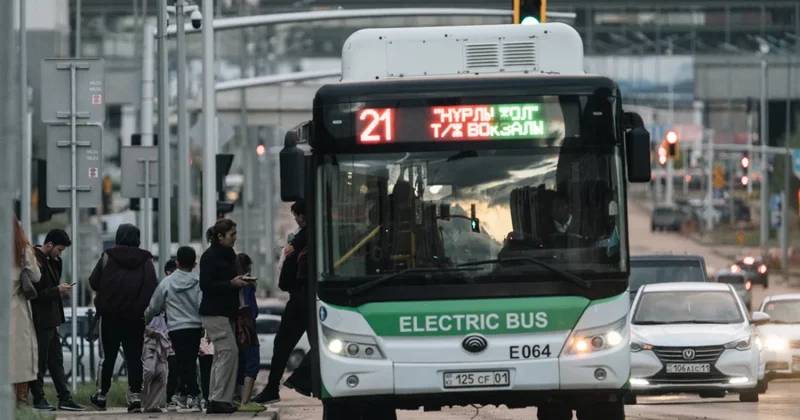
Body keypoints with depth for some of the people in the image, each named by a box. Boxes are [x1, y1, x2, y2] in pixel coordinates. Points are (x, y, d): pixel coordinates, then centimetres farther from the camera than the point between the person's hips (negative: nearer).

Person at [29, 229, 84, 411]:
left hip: (50, 319, 10)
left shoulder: (49, 261, 13)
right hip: (40, 320, -10)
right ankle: (38, 399, 3)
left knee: (56, 360, 10)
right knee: (40, 361, -3)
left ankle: (64, 398, 13)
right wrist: (58, 290, -15)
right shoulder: (36, 261, -17)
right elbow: (36, 293, -21)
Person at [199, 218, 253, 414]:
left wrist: (240, 282, 6)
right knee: (229, 352, -15)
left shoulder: (228, 255, 16)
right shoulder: (210, 257, -11)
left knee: (221, 356, 9)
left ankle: (214, 401, 12)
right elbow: (205, 285, -17)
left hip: (227, 312, 9)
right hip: (214, 313, -9)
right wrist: (231, 283, -21)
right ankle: (220, 399, -15)